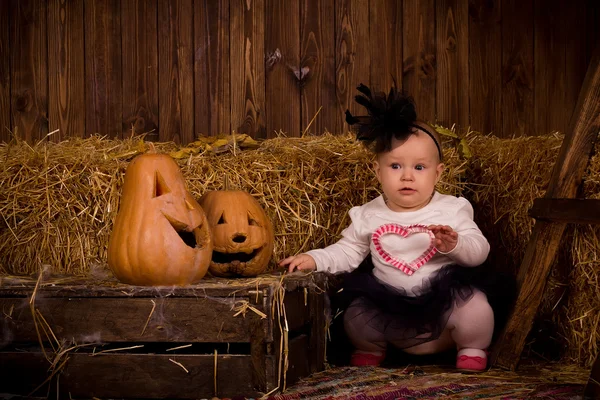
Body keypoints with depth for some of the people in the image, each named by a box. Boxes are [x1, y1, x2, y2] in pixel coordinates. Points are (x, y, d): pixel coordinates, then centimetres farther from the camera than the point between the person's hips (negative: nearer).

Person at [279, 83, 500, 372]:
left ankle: (473, 349, 7)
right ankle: (370, 348, 19)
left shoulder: (452, 210, -3)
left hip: (444, 297, -2)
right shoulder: (369, 216, 4)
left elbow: (480, 251, -7)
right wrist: (314, 259, -4)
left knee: (475, 309, -28)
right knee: (355, 315, -18)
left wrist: (454, 245, -29)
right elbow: (348, 252, 12)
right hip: (389, 310, 2)